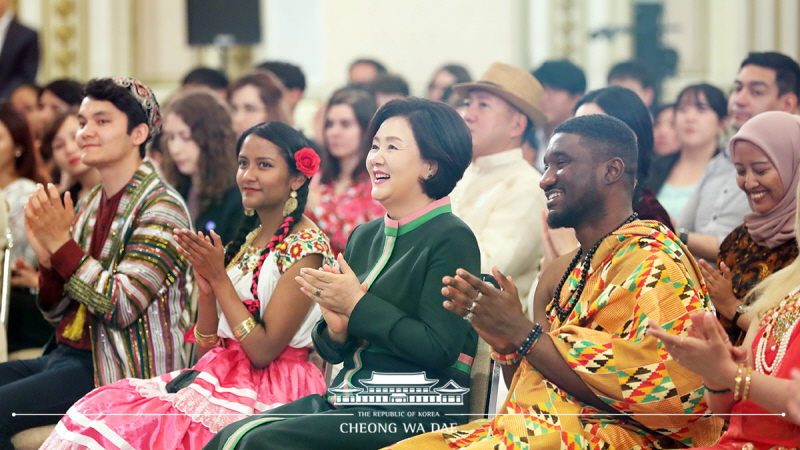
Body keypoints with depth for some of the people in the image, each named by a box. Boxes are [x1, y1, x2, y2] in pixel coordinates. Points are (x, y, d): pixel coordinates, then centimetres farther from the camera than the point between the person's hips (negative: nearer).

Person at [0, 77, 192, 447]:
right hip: (67, 354, 8)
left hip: (124, 373, -8)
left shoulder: (162, 208, -9)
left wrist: (63, 245, -17)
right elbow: (56, 313, 16)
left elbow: (122, 306, -18)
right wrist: (47, 258, -3)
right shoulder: (89, 205, 15)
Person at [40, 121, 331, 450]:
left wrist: (219, 278, -11)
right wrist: (206, 289, -3)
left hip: (271, 391, -7)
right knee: (101, 407, -15)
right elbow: (206, 349, 14)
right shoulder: (248, 241, 16)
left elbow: (263, 351, -14)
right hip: (221, 376, 7)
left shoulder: (306, 247, -7)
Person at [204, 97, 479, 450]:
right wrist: (337, 328, -6)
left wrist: (357, 305, -12)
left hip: (414, 413, -7)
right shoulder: (363, 238, 16)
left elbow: (440, 350, -17)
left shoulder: (452, 239, -6)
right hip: (347, 398, 7)